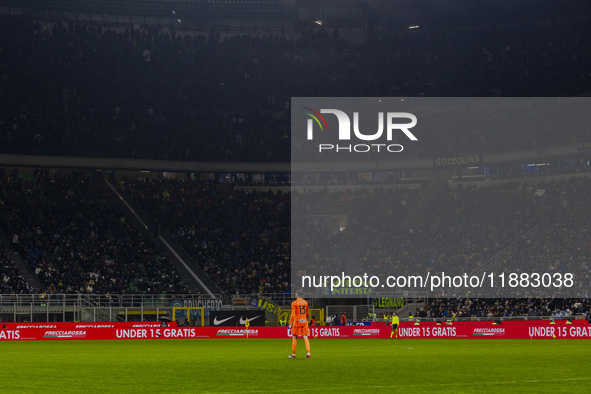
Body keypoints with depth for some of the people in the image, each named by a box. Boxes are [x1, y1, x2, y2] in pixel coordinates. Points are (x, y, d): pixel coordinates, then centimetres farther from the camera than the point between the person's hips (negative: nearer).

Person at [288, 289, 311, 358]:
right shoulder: (305, 302, 8)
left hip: (297, 322, -4)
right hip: (304, 322, 4)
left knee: (294, 338, 6)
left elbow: (293, 315, -12)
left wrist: (290, 323, -7)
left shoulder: (294, 303, -8)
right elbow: (307, 314, 15)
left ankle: (293, 354, 10)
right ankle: (308, 353, -7)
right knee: (305, 337, 3)